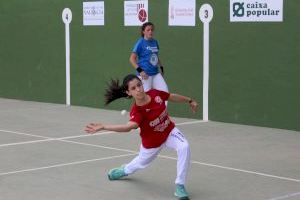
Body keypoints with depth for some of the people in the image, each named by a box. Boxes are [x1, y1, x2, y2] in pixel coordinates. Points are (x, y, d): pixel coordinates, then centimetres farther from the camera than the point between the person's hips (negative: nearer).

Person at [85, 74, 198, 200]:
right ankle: (125, 170, 63)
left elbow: (172, 97, -2)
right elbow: (129, 126, -55)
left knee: (184, 147, -26)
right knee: (141, 163, 23)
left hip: (169, 132, 3)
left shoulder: (155, 94, -22)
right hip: (152, 142, -3)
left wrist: (189, 101, 12)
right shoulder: (136, 111, -35)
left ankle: (179, 186, -13)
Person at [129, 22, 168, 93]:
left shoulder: (155, 42, 10)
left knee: (165, 92, -2)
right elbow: (132, 58, -11)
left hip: (156, 73, 6)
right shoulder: (140, 42, -8)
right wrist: (140, 71, -18)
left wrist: (161, 68, 20)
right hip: (145, 74, -6)